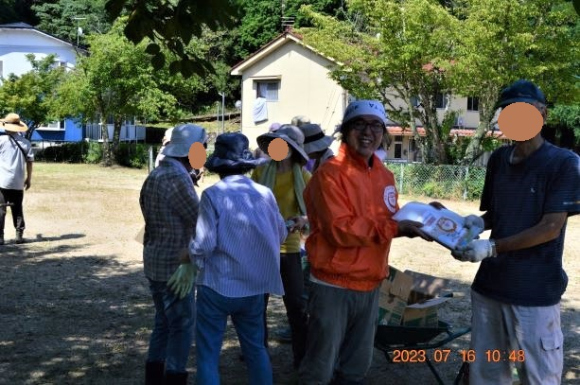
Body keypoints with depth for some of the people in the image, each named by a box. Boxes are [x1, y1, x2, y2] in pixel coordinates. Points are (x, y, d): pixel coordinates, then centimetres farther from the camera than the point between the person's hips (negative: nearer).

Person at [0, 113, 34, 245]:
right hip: (18, 182, 3)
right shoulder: (25, 143, 4)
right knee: (17, 209, 13)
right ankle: (19, 235, 10)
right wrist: (29, 178, 14)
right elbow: (30, 162, 5)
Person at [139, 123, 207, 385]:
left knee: (164, 323, 18)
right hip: (174, 266, -9)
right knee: (182, 326, 0)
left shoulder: (154, 175, 10)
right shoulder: (177, 178, -20)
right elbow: (199, 220, -16)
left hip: (154, 262, 10)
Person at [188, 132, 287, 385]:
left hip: (218, 286, -4)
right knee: (256, 348, 20)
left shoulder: (213, 195, -14)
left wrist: (190, 255, 2)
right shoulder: (265, 193, -2)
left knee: (208, 354, 7)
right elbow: (281, 235, 8)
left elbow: (204, 244, -19)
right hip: (255, 286, 4)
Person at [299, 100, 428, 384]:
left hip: (370, 287, 7)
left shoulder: (385, 176, 8)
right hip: (334, 286, -7)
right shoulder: (329, 174, -16)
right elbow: (339, 230, -23)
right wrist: (395, 228, -23)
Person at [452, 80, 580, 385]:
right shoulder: (498, 159, 9)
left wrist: (491, 248, -20)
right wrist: (478, 222, -4)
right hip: (489, 285, 6)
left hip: (535, 293, -6)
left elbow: (550, 228, -15)